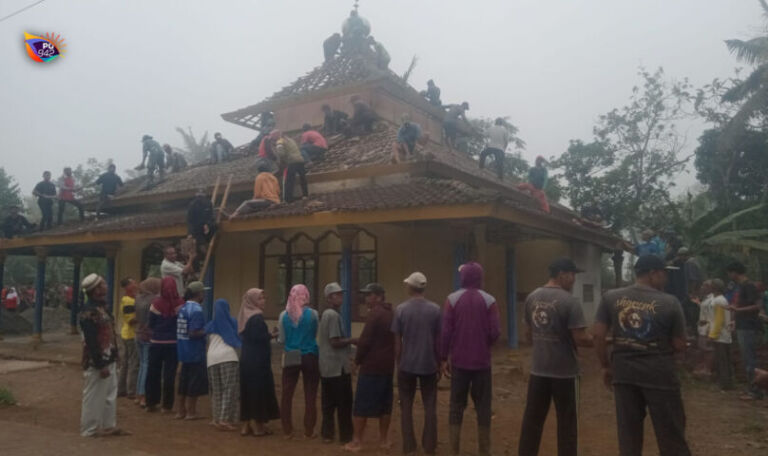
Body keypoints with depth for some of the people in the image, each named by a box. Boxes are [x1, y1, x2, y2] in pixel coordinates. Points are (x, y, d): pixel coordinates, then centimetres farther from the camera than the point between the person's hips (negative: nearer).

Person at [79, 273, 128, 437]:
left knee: (110, 395, 17)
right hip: (97, 363, -10)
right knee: (93, 397, 3)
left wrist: (111, 360, 17)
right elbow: (92, 342, -23)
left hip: (108, 360, 10)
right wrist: (101, 365, -22)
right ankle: (89, 429, 16)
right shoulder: (89, 312, -20)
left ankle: (109, 426, 27)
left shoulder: (101, 307, 11)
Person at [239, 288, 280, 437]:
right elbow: (259, 337, -25)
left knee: (248, 391, 13)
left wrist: (267, 335, 12)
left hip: (246, 359, 9)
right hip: (258, 361, -9)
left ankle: (247, 425, 19)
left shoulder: (245, 316, 11)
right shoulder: (257, 317, -16)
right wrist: (271, 335, -7)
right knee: (259, 391, 0)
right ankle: (257, 426, 7)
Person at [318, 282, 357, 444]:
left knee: (328, 402, 13)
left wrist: (348, 343, 15)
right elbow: (335, 342, -20)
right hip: (338, 367, -9)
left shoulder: (325, 315, 15)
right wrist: (352, 340, -8)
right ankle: (345, 435, 8)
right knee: (344, 403, 1)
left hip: (326, 367, 9)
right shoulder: (334, 315, -16)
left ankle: (327, 434, 17)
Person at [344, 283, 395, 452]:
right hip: (388, 366, 8)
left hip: (371, 365, -8)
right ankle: (384, 439, 19)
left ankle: (357, 441, 4)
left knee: (362, 405, 0)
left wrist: (357, 359, -4)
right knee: (385, 403, 13)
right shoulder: (391, 313, 12)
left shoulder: (374, 313, -14)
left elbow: (365, 340, -17)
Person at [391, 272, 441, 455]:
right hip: (429, 365, 0)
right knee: (430, 407, 11)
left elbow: (397, 342, -2)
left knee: (406, 407, 12)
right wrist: (438, 366, 9)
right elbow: (438, 341, -1)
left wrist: (398, 365, 9)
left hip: (407, 365, 0)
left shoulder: (401, 309, -5)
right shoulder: (435, 309, -4)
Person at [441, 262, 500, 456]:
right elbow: (495, 332, -9)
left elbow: (446, 331, -7)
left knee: (456, 406, 8)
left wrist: (444, 358, 2)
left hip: (458, 361, 1)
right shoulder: (489, 300, -5)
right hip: (482, 361, 0)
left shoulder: (452, 299, -4)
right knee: (483, 407, 9)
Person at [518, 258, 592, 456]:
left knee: (532, 419, 13)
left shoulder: (531, 297, 5)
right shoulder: (570, 301, -16)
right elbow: (581, 339, -19)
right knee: (567, 423, 8)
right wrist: (597, 340, 1)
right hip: (564, 371, -6)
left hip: (538, 369, 6)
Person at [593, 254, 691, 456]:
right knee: (671, 438, 10)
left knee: (628, 438, 13)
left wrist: (606, 366, 9)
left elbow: (598, 335, -2)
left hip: (623, 372, 3)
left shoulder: (610, 297, 0)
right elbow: (679, 345, -2)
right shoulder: (670, 302, -6)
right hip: (659, 374, -3)